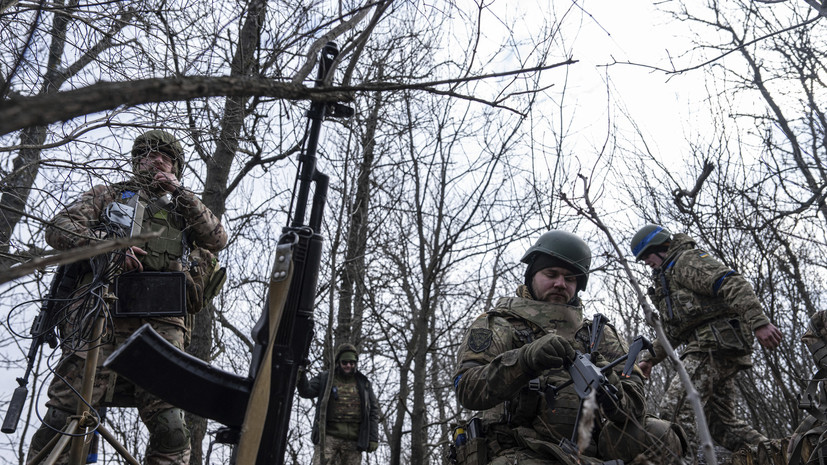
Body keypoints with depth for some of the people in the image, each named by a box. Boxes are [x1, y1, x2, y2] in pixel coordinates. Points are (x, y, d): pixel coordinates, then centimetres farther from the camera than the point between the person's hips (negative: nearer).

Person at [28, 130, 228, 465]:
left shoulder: (182, 208, 32)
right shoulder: (108, 194, 27)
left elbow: (217, 239, 14)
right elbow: (58, 229, 11)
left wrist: (180, 192, 11)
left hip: (161, 317, 1)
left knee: (169, 429, -12)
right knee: (67, 415, -12)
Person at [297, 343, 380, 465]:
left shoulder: (363, 383, 10)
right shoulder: (325, 378, 7)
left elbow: (373, 410, 9)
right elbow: (307, 391, -6)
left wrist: (373, 438, 2)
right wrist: (301, 376, -26)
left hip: (353, 440, 2)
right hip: (329, 436, -1)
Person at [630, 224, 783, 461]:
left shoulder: (688, 260, -1)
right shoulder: (669, 278, 30)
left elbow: (732, 283, -17)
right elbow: (672, 332, 33)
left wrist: (759, 322, -30)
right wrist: (651, 358, 23)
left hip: (715, 342, -11)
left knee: (675, 408, -19)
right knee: (721, 420, 12)